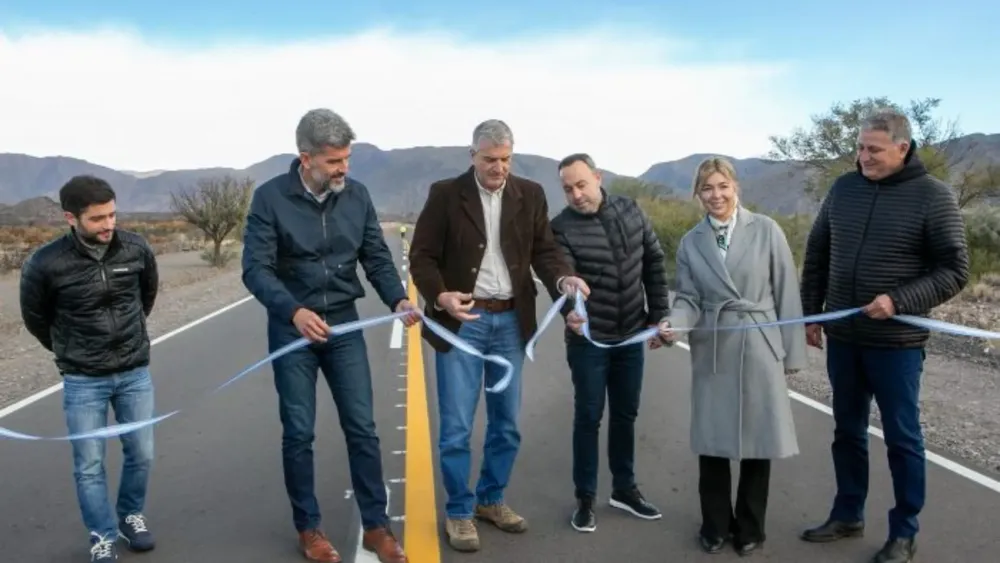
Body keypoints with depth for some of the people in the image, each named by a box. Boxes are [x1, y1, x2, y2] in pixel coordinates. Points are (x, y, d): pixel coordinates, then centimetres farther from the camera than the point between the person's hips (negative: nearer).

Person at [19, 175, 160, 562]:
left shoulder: (136, 248, -10)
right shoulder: (45, 264, -18)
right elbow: (34, 317, 1)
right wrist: (68, 351, 13)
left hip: (135, 373, 3)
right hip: (83, 381, -2)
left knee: (141, 454, 9)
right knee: (89, 465, 4)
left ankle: (131, 516, 34)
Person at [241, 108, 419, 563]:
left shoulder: (357, 194, -2)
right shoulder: (270, 197, -12)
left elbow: (377, 257, 2)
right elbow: (256, 269, -16)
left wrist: (398, 299, -16)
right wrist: (294, 312, -32)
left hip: (345, 326, 3)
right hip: (291, 330, -2)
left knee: (362, 428, 5)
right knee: (299, 434, 7)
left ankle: (376, 526, 18)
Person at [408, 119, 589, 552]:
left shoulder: (530, 195, 4)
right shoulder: (445, 194, -5)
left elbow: (544, 250, 5)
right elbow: (422, 255, -6)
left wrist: (563, 279, -16)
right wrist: (440, 296, -24)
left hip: (511, 321, 4)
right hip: (461, 320, -3)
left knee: (506, 422, 13)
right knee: (456, 427, 1)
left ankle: (491, 499, 32)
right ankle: (459, 512, 19)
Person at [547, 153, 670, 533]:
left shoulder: (630, 211, 0)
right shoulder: (561, 227, -13)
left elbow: (654, 264, 6)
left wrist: (659, 316, 4)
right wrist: (570, 310, -46)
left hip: (631, 336, 4)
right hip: (588, 339, -4)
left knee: (625, 414, 16)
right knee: (588, 417, 5)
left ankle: (624, 488, 33)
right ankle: (585, 497, 21)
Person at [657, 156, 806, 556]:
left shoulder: (766, 230, -3)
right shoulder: (690, 242, 4)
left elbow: (786, 293, -2)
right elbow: (689, 298, 2)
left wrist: (792, 351, -2)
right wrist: (674, 323, -20)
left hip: (759, 347, -2)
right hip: (712, 350, 2)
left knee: (757, 438, 8)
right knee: (711, 439, 6)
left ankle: (750, 528, 27)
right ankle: (715, 525, 26)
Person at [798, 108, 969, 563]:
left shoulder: (932, 196, -10)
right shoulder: (843, 188, 3)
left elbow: (954, 270, -9)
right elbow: (817, 254, 10)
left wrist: (899, 302, -21)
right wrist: (810, 313, 9)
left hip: (896, 343, -4)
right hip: (842, 337, 4)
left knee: (901, 438, 8)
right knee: (847, 431, 15)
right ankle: (847, 515, 32)